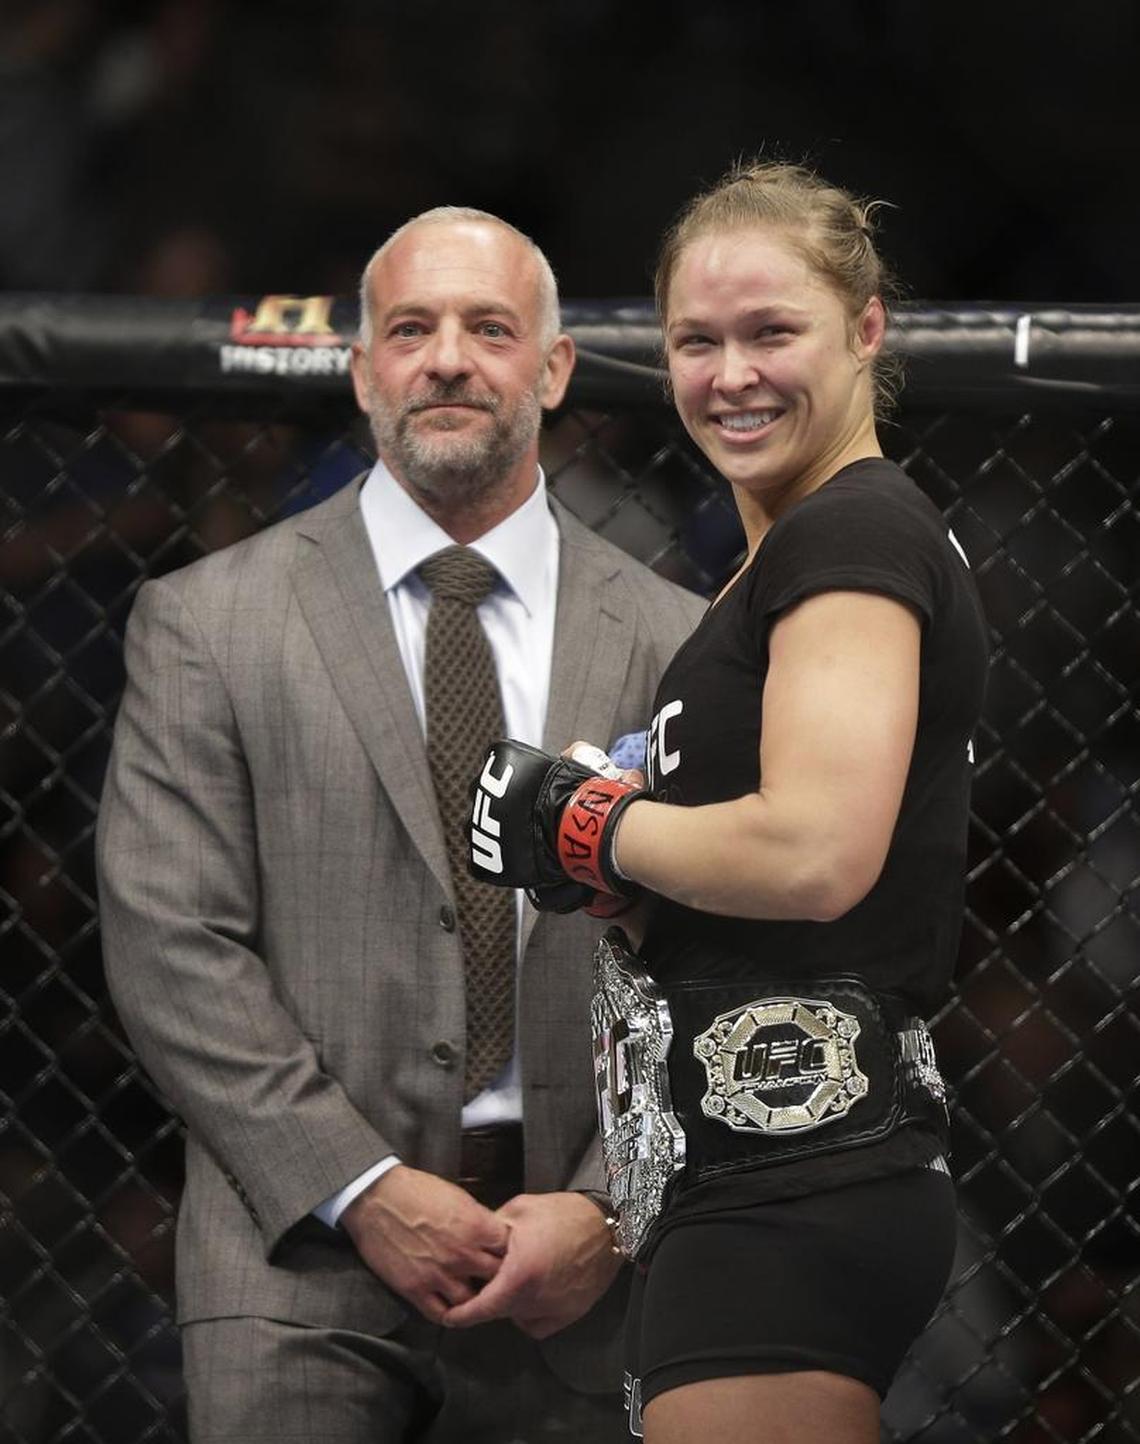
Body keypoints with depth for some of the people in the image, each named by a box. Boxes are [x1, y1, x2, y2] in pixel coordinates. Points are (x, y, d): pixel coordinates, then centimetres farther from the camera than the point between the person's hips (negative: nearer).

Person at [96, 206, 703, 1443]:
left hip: (569, 1285, 2)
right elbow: (171, 945, -3)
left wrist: (611, 1213, -7)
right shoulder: (208, 623, 4)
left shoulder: (666, 643, 9)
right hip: (306, 1261, -2)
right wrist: (363, 1192, -10)